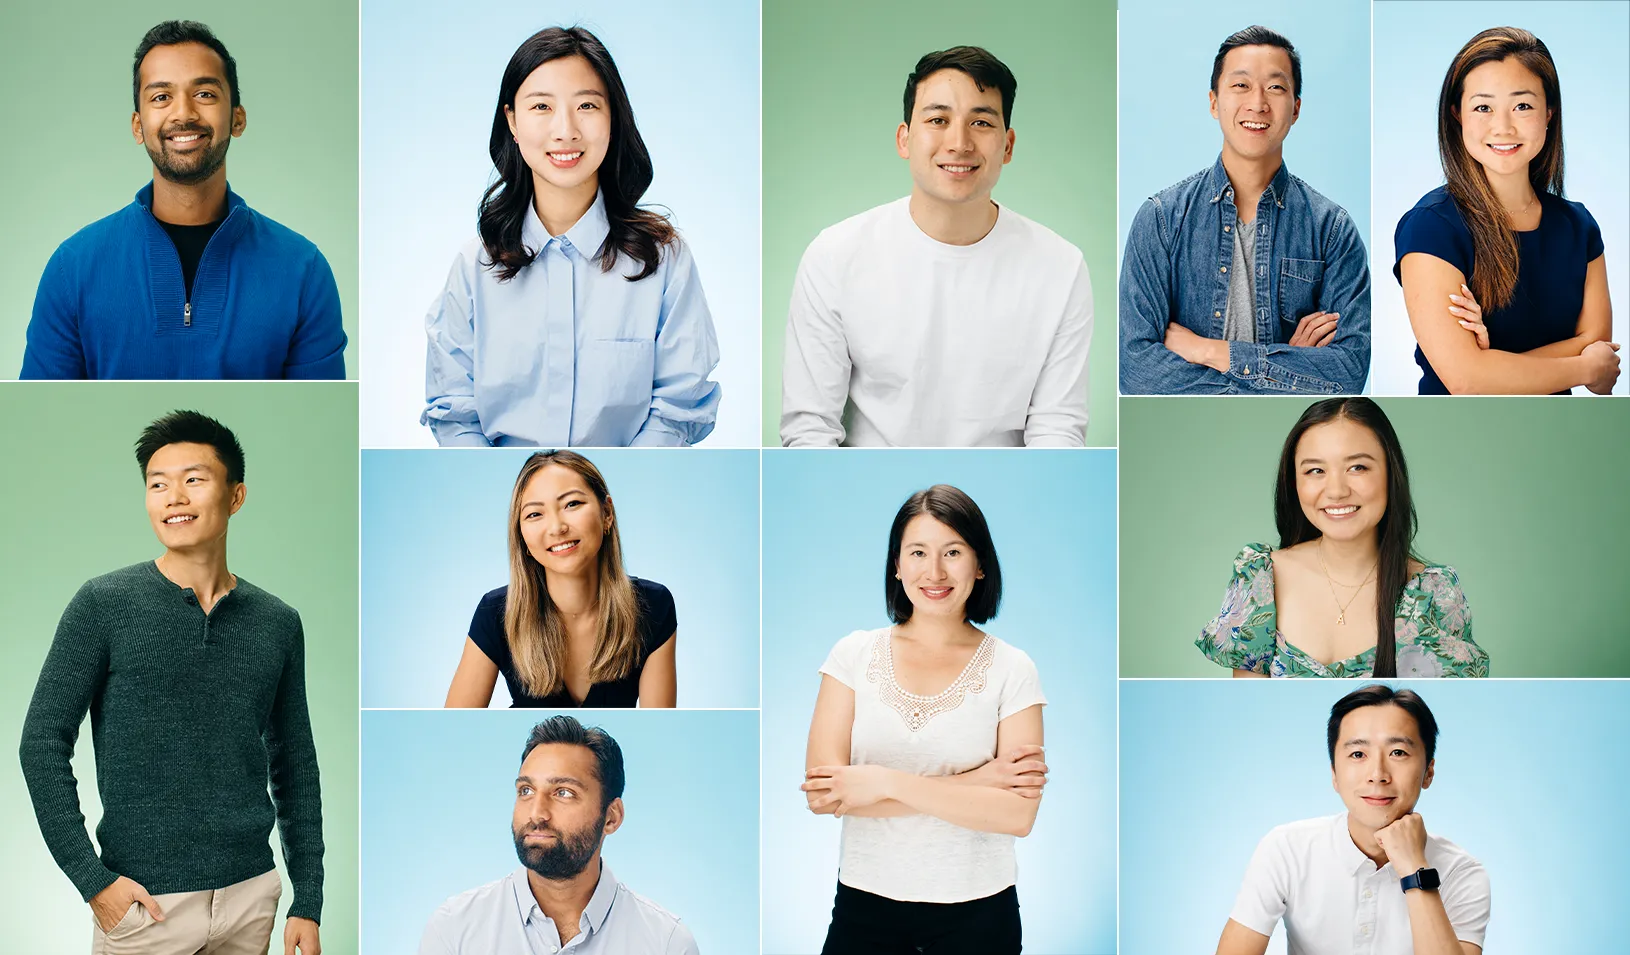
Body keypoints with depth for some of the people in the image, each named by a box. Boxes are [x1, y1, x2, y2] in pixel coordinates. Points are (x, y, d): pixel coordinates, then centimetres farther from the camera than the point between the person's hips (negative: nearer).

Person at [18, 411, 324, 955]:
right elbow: (43, 741, -5)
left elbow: (295, 766, 10)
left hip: (251, 893, 3)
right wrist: (91, 879, -12)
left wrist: (308, 903, 7)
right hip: (147, 898, -3)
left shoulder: (277, 623, 6)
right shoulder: (103, 605, -5)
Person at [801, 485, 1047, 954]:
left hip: (976, 911, -1)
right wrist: (970, 782, -15)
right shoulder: (855, 653, -2)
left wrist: (888, 782, -19)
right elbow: (822, 794, -12)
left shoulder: (1010, 668, -5)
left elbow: (1019, 815, -14)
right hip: (865, 903, 1)